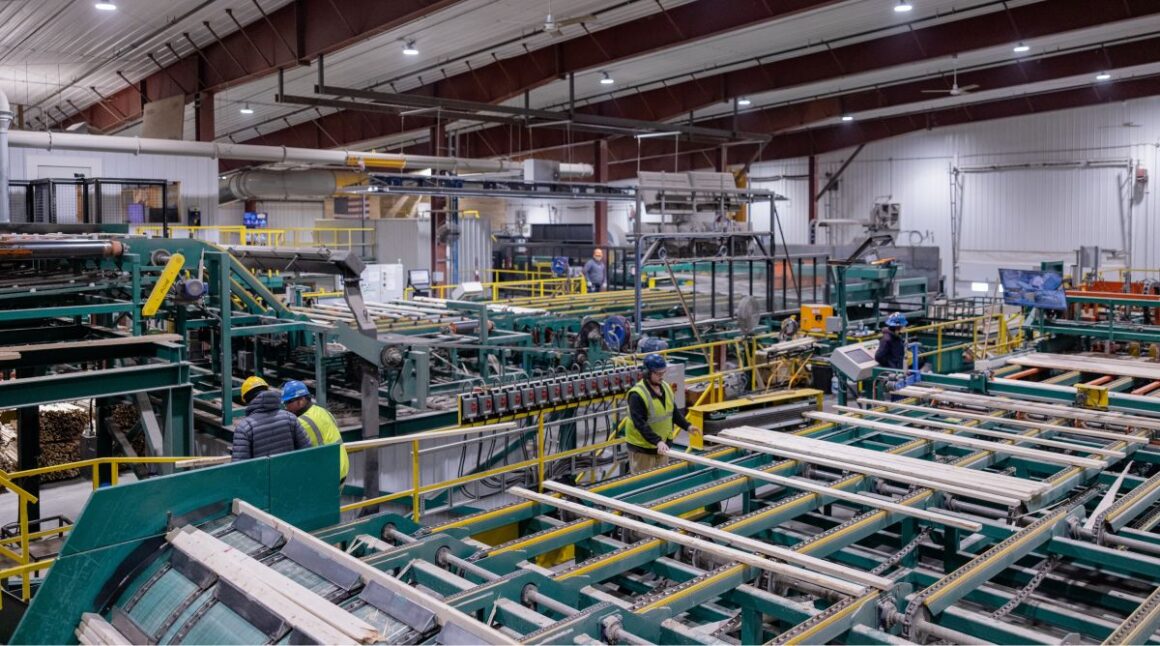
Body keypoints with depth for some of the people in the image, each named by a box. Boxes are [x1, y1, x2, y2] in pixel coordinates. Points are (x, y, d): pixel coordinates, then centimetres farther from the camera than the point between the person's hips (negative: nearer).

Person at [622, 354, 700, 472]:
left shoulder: (666, 387, 2)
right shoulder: (637, 395, -23)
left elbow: (674, 411, 14)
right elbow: (640, 424, -28)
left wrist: (687, 426, 1)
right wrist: (657, 441, -37)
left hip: (663, 444, 7)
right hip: (642, 447, -7)